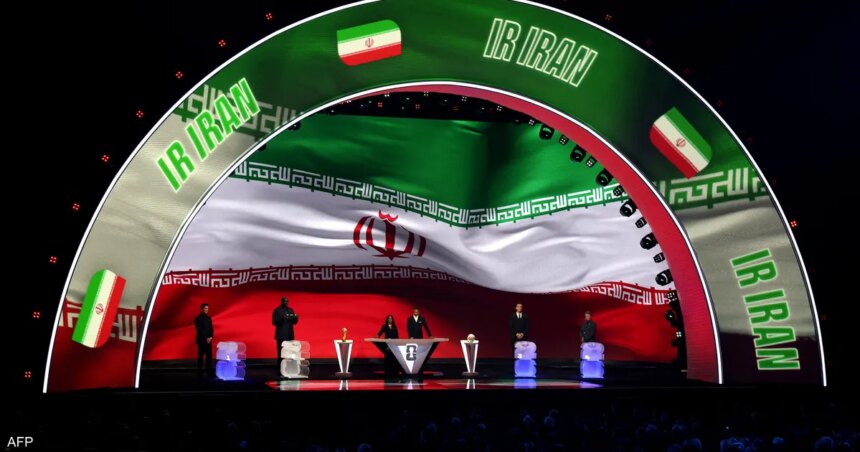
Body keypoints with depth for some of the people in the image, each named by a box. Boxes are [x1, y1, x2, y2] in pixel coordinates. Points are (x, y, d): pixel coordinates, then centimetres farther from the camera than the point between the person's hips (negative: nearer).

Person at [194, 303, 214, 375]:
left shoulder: (209, 318, 12)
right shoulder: (198, 318, -6)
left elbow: (211, 329, 10)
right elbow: (199, 330, -12)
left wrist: (211, 337, -7)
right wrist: (206, 338, -15)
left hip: (209, 340, 5)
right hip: (201, 340, -5)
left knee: (209, 356, 3)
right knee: (201, 356, -1)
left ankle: (209, 371, 6)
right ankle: (199, 371, 4)